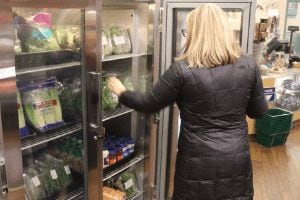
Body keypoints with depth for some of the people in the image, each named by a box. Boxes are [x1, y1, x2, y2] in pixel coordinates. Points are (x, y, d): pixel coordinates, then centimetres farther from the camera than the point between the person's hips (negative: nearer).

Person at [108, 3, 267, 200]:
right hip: (238, 160, 3)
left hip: (199, 163, -3)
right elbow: (259, 111, 4)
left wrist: (121, 92, 12)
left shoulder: (182, 70, -16)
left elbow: (148, 104, -4)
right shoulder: (249, 65, -6)